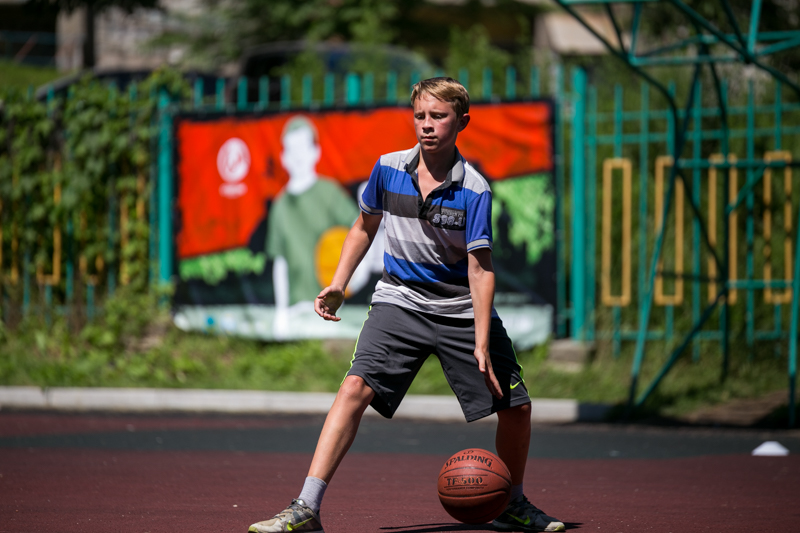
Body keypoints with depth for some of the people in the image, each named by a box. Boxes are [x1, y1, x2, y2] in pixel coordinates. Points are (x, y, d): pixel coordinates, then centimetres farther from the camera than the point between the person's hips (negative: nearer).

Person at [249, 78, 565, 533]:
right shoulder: (388, 170, -5)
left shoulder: (474, 190, -15)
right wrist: (338, 285, 5)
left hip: (461, 309, -1)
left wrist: (482, 346, -24)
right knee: (356, 387, -21)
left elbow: (481, 269, -17)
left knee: (516, 407, -2)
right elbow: (365, 228, 14)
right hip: (400, 302, 1)